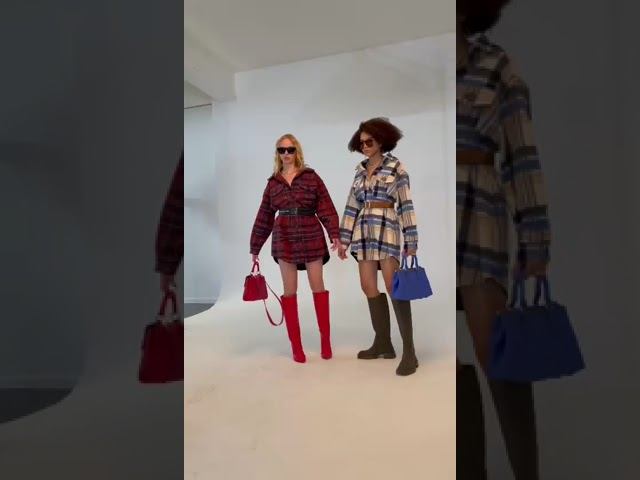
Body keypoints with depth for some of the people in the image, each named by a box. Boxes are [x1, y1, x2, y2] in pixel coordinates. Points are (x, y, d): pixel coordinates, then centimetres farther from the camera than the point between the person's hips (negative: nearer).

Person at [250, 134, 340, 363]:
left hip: (311, 236, -2)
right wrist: (255, 247, 12)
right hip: (283, 239, 2)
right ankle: (296, 346, 11)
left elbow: (326, 207, -2)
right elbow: (264, 216, 11)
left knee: (317, 286, 2)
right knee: (289, 290, 3)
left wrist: (334, 234, -13)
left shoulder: (311, 176, 2)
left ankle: (325, 340, 13)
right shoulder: (273, 182, 9)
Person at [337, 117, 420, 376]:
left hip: (386, 229, -6)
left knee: (394, 287, -11)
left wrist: (411, 239, -9)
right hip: (363, 232, 6)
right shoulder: (360, 169, 14)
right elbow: (352, 206, 15)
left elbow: (406, 204, -4)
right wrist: (343, 238, 11)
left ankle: (409, 351, -8)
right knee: (368, 287, 5)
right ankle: (383, 343, 16)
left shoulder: (395, 166, -1)